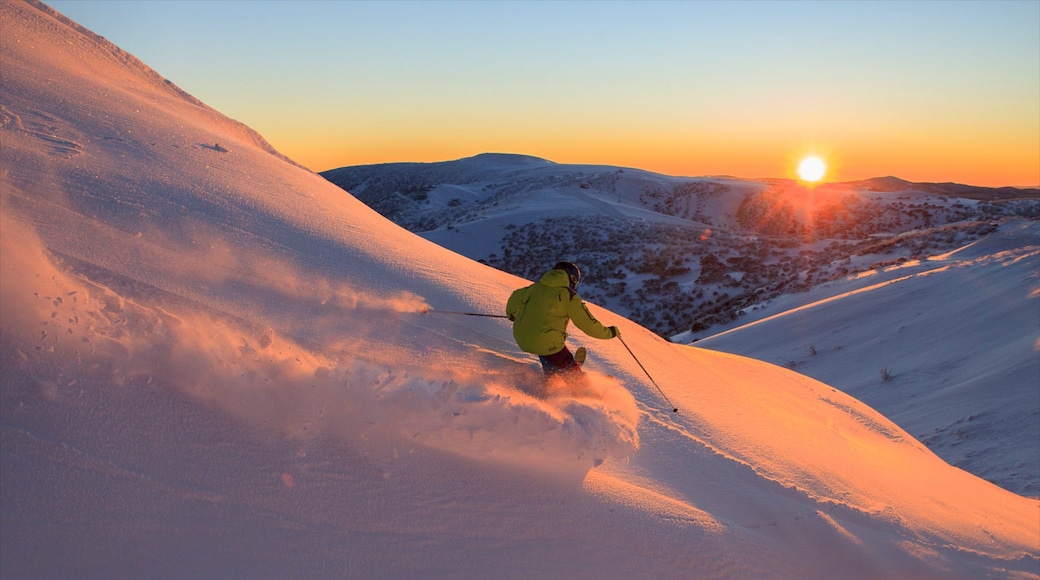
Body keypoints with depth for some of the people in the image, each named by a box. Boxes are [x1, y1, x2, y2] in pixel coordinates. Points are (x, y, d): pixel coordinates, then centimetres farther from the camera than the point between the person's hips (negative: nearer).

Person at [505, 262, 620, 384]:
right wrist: (610, 332, 12)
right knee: (570, 370, 14)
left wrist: (512, 314, 44)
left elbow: (514, 300, 22)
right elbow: (588, 323, -3)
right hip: (547, 343, -5)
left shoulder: (536, 287, 11)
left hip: (521, 339, 6)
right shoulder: (569, 296, -4)